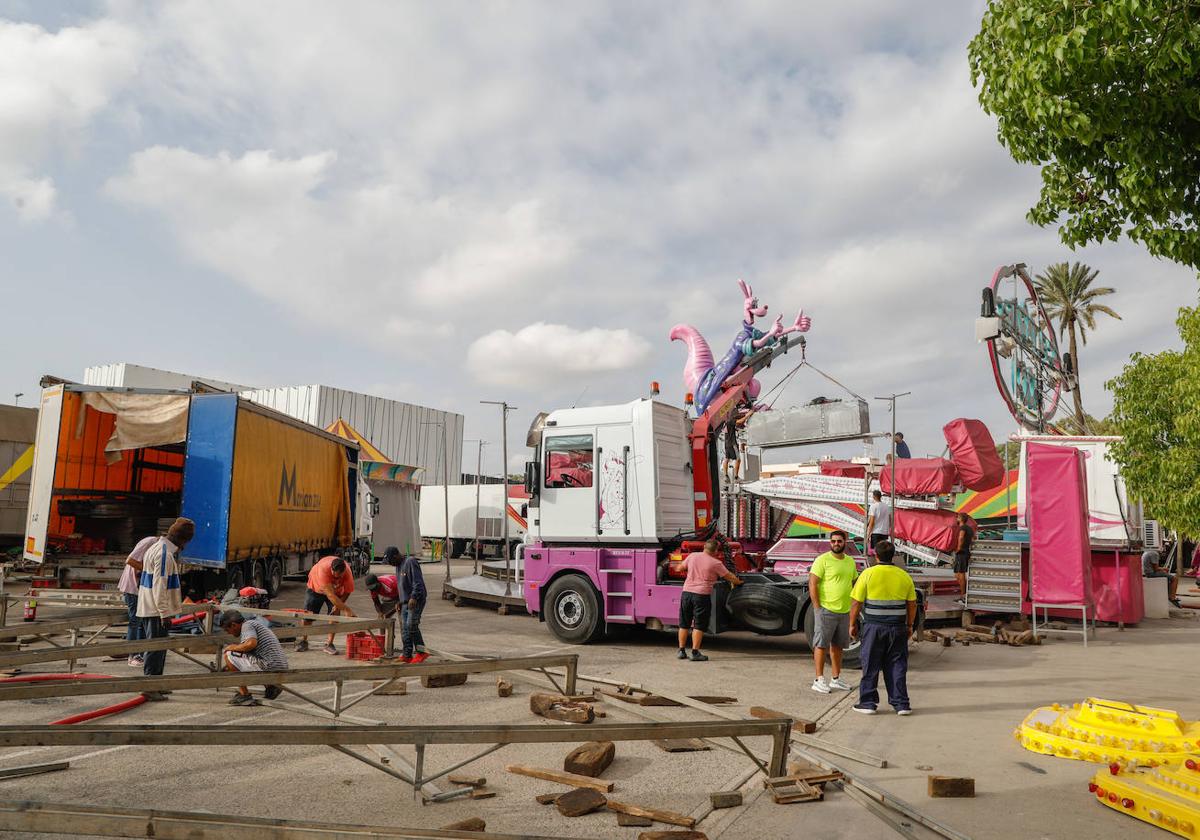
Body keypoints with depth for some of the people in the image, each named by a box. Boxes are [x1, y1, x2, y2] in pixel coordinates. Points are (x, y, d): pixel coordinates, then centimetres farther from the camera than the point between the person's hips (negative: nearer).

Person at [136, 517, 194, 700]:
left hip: (148, 608, 11)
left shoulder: (156, 548, 15)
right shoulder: (165, 554, -19)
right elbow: (159, 586, -22)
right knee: (156, 648, -4)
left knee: (156, 647, 18)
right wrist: (165, 613, -21)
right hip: (157, 610, -11)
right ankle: (150, 687, 1)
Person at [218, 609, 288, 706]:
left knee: (228, 655, -2)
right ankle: (271, 687, 15)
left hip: (268, 668, -10)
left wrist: (233, 647, -6)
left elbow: (251, 643, -26)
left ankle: (244, 695, -1)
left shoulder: (247, 625, -5)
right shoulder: (256, 623, 25)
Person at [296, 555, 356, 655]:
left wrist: (338, 606, -24)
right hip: (316, 588, -2)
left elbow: (347, 591, -16)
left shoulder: (347, 572, -34)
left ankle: (329, 644, -2)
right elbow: (330, 595, -44)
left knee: (335, 614, -12)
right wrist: (346, 609, -47)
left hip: (336, 591, 2)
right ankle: (303, 641, 21)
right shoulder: (323, 568, -44)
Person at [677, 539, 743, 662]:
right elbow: (729, 576, 4)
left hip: (686, 592, 4)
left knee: (684, 624, 12)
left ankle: (682, 651, 16)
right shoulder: (716, 563, -5)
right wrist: (739, 582, 22)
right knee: (698, 626, 2)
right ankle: (695, 653, 0)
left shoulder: (692, 556, 6)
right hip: (702, 595, -4)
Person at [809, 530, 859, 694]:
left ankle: (836, 679, 24)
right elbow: (812, 584, -12)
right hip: (826, 610, -7)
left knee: (838, 646, 14)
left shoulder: (850, 561, 11)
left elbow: (854, 583, 21)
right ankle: (819, 680, 3)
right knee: (821, 645, -2)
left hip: (844, 611, 7)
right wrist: (817, 607, -15)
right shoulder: (823, 560, -10)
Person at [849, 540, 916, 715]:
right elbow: (912, 604, 8)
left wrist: (853, 624, 3)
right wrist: (909, 625, 19)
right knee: (897, 666, 10)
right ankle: (901, 704, 13)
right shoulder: (904, 576, 3)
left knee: (871, 666, 7)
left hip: (874, 627, -3)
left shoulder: (868, 574, -7)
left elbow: (856, 603, -7)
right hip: (898, 627, 3)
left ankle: (868, 703, 13)